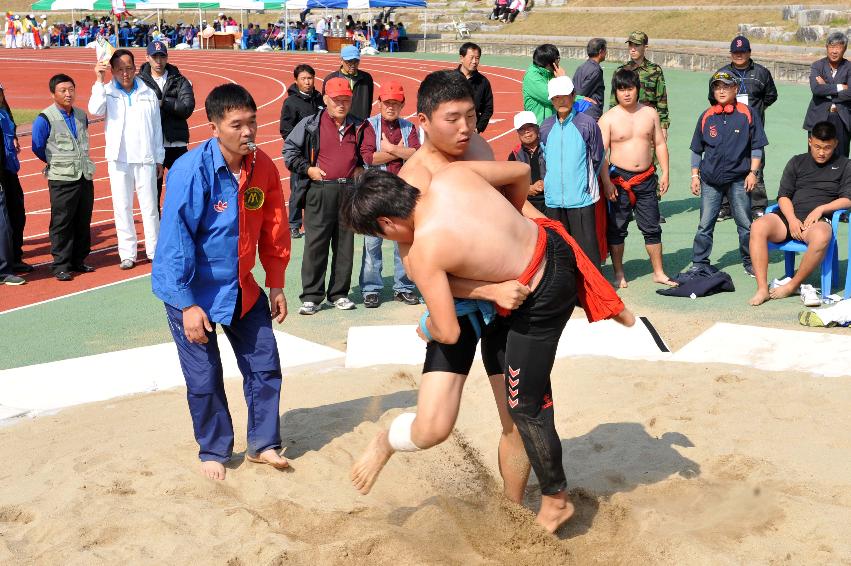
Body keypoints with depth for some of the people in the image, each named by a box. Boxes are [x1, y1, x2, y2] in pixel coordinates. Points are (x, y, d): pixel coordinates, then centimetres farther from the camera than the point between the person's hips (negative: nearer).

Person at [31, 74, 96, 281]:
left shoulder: (81, 115, 9)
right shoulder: (45, 119, -10)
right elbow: (37, 148, -3)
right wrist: (57, 163, 7)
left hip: (85, 176, 6)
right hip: (62, 179, -6)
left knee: (83, 221, 10)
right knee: (62, 223, -2)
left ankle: (78, 261, 21)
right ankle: (60, 266, 5)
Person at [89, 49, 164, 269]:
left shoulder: (148, 94, 7)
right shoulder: (108, 92, 2)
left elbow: (157, 128, 10)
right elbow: (95, 110, -19)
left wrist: (159, 159, 9)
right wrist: (99, 81, -20)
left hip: (146, 159, 1)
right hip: (119, 160, -1)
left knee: (150, 206, 5)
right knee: (122, 207, 4)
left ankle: (154, 251, 14)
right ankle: (127, 253, 11)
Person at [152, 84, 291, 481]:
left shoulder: (263, 167, -8)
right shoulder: (191, 171, -24)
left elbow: (273, 230, 4)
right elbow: (175, 240, -22)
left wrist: (276, 284, 6)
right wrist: (187, 304, -21)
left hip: (242, 287, 5)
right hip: (193, 291, -5)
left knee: (265, 365, 9)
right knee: (204, 379, 4)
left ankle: (263, 445, 26)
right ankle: (214, 452, 26)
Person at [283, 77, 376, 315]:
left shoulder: (360, 127, 10)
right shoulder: (311, 124, 3)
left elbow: (369, 153, 17)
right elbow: (289, 149, 8)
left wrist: (361, 170, 5)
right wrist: (307, 169, -1)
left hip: (349, 190, 3)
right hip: (320, 191, -3)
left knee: (345, 244, 7)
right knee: (315, 244, -4)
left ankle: (339, 294, 16)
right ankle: (311, 297, 0)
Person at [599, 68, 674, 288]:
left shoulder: (650, 113, 6)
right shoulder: (609, 118, -5)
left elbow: (660, 144, 11)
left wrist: (665, 173, 4)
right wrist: (606, 182, -14)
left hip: (646, 178, 3)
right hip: (620, 178, -3)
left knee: (652, 227, 7)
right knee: (616, 228, 4)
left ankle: (659, 272, 17)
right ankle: (619, 274, 16)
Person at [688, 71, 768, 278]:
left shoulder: (747, 114, -1)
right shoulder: (706, 117, 6)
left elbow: (756, 147, 3)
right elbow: (696, 149, 14)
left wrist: (752, 172, -5)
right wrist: (695, 176, 9)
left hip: (739, 179, -2)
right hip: (710, 180, 2)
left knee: (745, 224, 6)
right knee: (705, 225, 4)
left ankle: (750, 262, 19)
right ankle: (699, 264, 11)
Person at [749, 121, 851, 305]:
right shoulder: (797, 162, 20)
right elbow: (783, 195, 11)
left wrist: (820, 209, -11)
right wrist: (792, 219, -8)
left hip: (817, 220, -3)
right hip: (790, 216, 3)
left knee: (821, 237, -40)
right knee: (758, 227, -29)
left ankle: (793, 286, -22)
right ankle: (762, 288, -30)